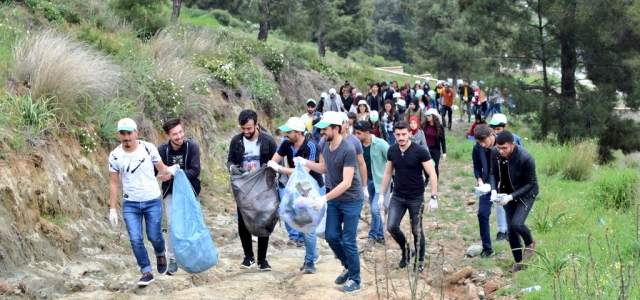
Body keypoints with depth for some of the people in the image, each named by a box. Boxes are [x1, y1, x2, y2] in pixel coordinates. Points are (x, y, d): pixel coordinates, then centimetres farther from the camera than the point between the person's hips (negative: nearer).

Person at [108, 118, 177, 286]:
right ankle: (147, 273, 8)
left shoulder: (148, 148, -11)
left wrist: (169, 170, -26)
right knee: (135, 240, -5)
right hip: (130, 204, 1)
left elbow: (161, 169, -1)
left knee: (154, 237, 4)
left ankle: (160, 254, 38)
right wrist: (112, 209, -3)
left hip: (153, 201, -1)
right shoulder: (115, 156, -8)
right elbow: (114, 183, -1)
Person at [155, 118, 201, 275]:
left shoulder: (192, 146, -18)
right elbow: (153, 171, -9)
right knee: (172, 225, -4)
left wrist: (173, 175, -32)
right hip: (171, 193, 0)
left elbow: (195, 171, -24)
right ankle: (173, 260, 8)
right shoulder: (162, 150, -16)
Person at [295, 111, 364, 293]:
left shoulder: (348, 150, -27)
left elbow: (346, 182, -30)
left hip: (351, 201, -7)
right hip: (334, 200, 7)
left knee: (348, 241, 0)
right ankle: (348, 267, 33)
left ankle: (355, 279, 15)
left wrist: (325, 198, -34)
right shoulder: (325, 145, -3)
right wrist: (306, 163, -2)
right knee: (331, 236, 10)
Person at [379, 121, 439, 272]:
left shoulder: (420, 151, -17)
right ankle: (405, 250, 23)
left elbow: (432, 174, -14)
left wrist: (434, 197, -19)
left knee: (417, 231, 5)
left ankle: (420, 260, 25)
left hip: (416, 198, -4)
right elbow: (388, 173, 9)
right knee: (391, 227, -5)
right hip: (397, 197, 4)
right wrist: (382, 194, 8)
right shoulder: (392, 150, -3)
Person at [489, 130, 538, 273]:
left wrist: (511, 197, -29)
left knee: (517, 223, -20)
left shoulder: (525, 158, -32)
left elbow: (531, 183, -22)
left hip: (526, 194, -5)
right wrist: (494, 190, -19)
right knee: (511, 229, 6)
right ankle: (518, 261, 24)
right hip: (508, 194, 5)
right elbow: (493, 173, -1)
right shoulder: (495, 153, -18)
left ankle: (530, 243, 13)